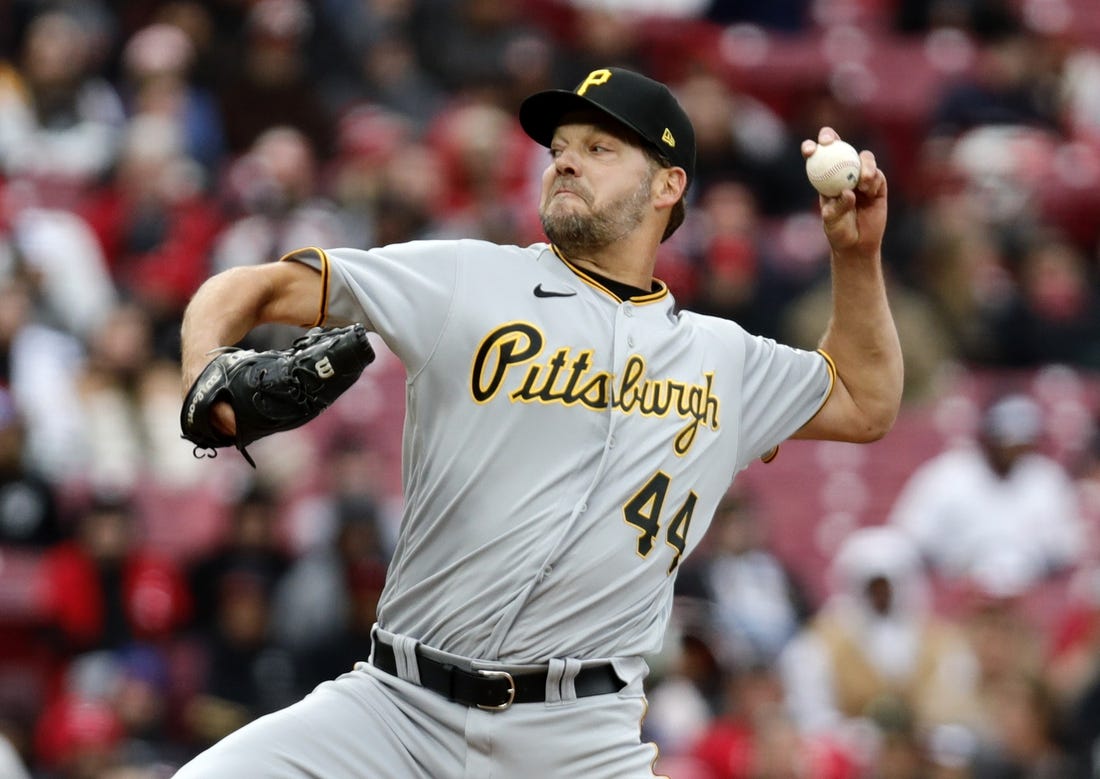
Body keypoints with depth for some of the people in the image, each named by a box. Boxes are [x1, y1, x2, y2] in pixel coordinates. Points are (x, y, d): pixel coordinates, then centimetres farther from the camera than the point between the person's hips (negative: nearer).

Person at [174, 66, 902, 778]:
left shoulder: (725, 359, 16)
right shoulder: (462, 281, 6)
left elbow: (865, 405, 30)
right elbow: (250, 289, 4)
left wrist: (858, 253, 18)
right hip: (399, 706, -1)